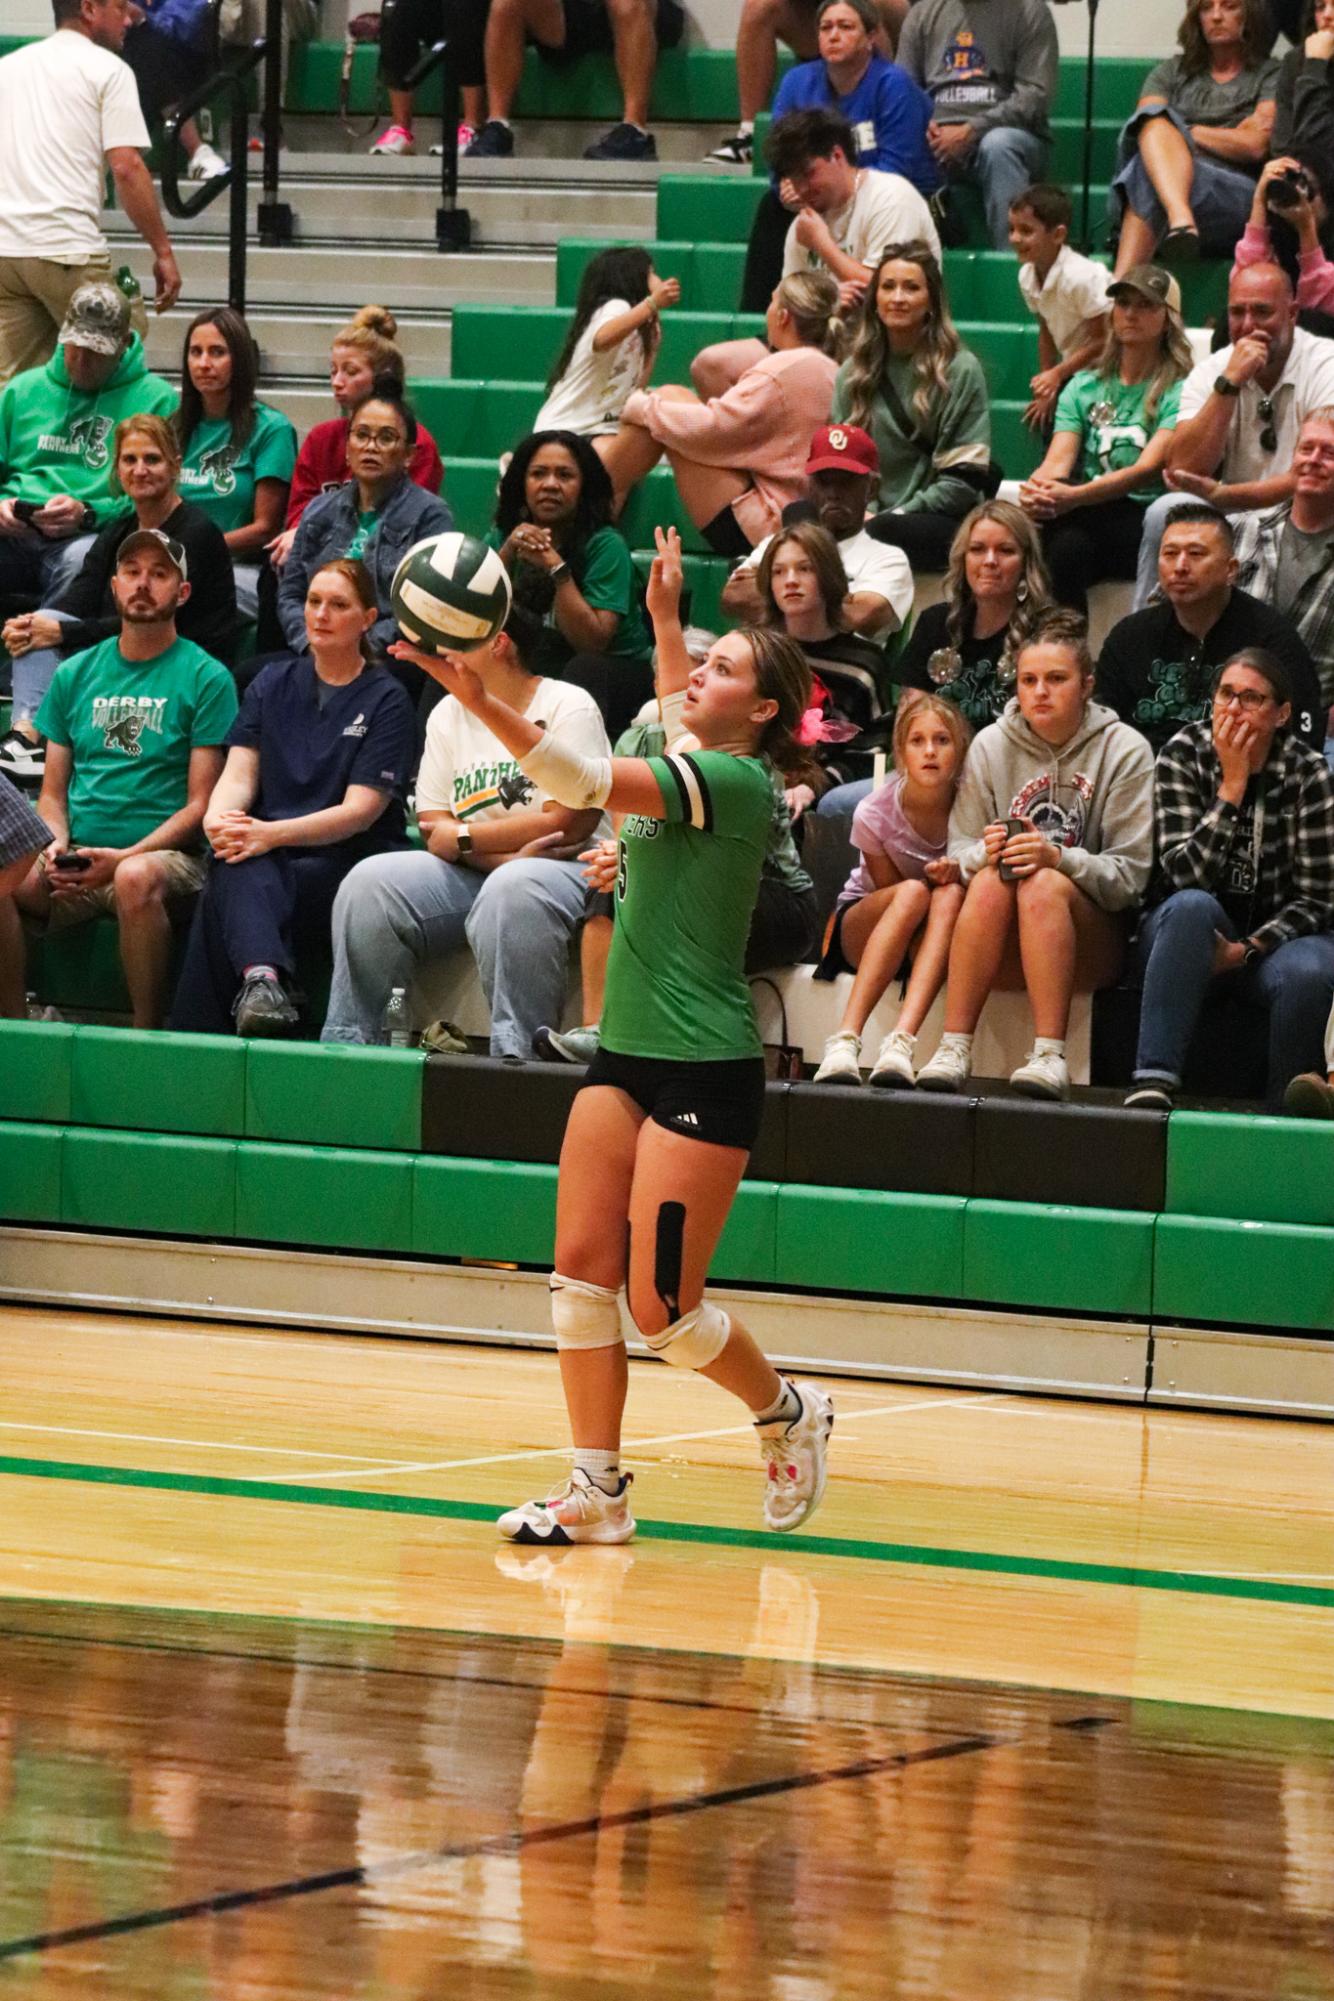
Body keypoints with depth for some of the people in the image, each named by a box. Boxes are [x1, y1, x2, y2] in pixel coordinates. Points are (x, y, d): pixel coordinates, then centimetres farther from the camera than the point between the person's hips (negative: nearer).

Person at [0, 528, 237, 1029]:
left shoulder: (206, 678, 3)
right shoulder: (75, 674, 18)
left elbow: (200, 803, -2)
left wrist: (125, 857, -16)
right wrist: (58, 843, -5)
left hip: (165, 854, -4)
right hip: (76, 860, 4)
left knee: (137, 878, -40)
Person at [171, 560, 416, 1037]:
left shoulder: (386, 701, 4)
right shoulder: (274, 682, 18)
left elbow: (360, 810, -7)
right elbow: (240, 773, 7)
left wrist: (272, 834, -22)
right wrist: (218, 819, -18)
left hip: (344, 861, -3)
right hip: (269, 857, 3)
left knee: (223, 893, -32)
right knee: (237, 869, -36)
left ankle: (201, 1033, -36)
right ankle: (263, 977, -57)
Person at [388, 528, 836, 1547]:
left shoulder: (736, 781, -14)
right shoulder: (699, 767, 10)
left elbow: (588, 781, -25)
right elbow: (694, 716, 38)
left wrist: (484, 703, -32)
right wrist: (666, 620, 41)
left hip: (706, 1072, -9)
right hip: (628, 1055, 9)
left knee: (661, 1306, -7)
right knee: (581, 1267, -2)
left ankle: (789, 1413, 20)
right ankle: (597, 1491, 2)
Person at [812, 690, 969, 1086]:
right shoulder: (874, 815, -17)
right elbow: (893, 894, -6)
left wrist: (957, 873, -24)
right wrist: (933, 880, -23)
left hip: (936, 940, 1)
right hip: (862, 930, -1)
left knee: (949, 897, -33)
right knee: (914, 892, -34)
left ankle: (901, 1042, -49)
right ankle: (845, 1039, -46)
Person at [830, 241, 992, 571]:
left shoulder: (960, 370, 1)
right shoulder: (853, 373, 15)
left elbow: (964, 480, -4)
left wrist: (894, 515, -14)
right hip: (869, 515, 4)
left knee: (883, 533, -40)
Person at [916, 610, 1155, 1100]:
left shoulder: (1124, 750, 0)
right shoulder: (991, 745, 8)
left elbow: (1129, 875, -7)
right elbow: (959, 854, 3)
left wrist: (1059, 858, -25)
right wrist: (984, 854, -21)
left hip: (1090, 941, -2)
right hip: (1006, 949, 2)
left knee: (1045, 885, -33)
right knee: (990, 881, -30)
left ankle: (1050, 1056, -42)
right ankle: (954, 1048, -36)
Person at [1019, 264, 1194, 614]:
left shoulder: (1180, 391, 2)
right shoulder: (1083, 387, 18)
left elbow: (1149, 468, -14)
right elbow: (1058, 460, 4)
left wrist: (1074, 497, -31)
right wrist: (1037, 489, -23)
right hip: (1086, 523, 3)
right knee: (1066, 546, -34)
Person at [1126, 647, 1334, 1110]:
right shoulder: (1182, 756, -7)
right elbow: (1184, 874, -18)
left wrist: (1247, 949, -20)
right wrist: (1231, 787, -23)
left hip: (1273, 936, 0)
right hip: (1191, 933, 0)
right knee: (1192, 905, -36)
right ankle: (1154, 1082, -42)